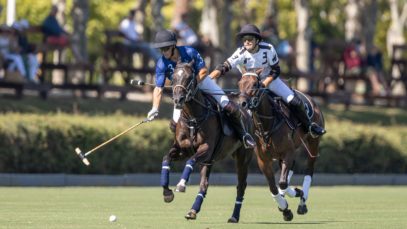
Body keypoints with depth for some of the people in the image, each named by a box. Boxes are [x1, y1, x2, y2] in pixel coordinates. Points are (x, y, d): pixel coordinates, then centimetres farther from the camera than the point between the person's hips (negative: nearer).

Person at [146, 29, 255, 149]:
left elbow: (204, 71, -20)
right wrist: (155, 109, -35)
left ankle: (243, 133, 10)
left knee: (229, 106, -12)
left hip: (200, 80, -2)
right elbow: (158, 89, -22)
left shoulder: (189, 52, -28)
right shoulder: (162, 64, -23)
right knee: (175, 123, -7)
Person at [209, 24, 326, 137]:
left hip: (270, 79, -1)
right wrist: (208, 78, -48)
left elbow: (275, 70, -15)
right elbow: (224, 67, -32)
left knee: (294, 102, -8)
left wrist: (265, 83, -30)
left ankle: (309, 126, 11)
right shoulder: (241, 53, -25)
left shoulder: (268, 49, -25)